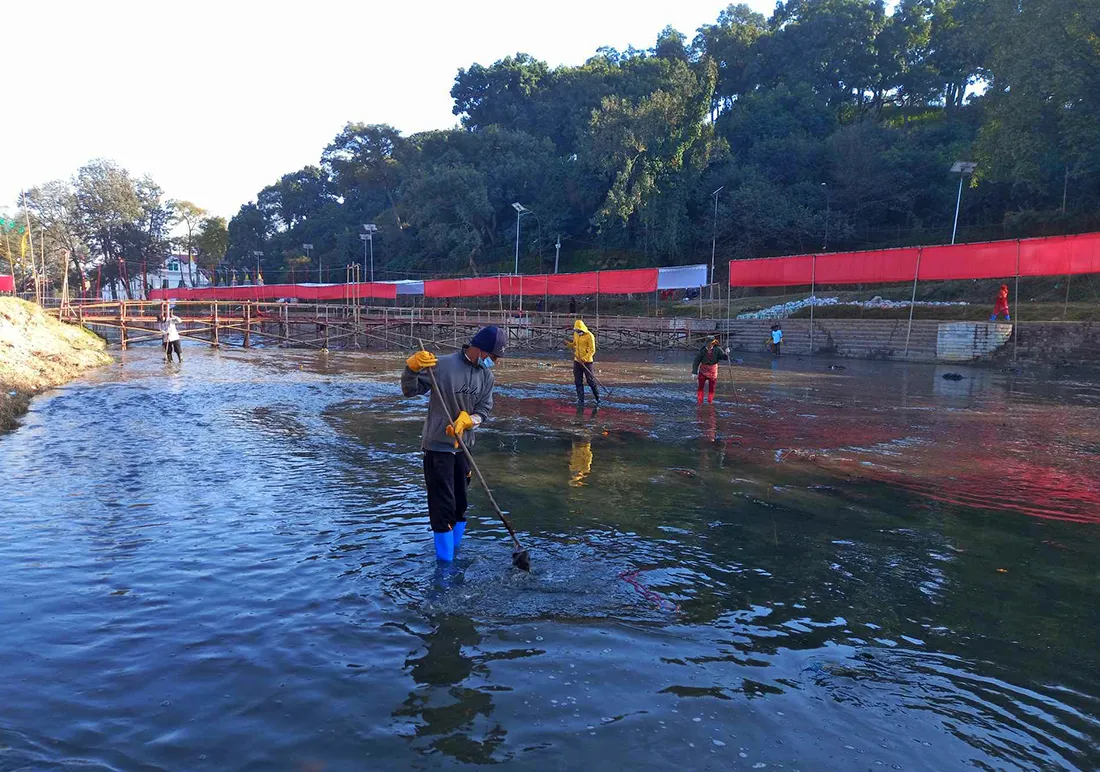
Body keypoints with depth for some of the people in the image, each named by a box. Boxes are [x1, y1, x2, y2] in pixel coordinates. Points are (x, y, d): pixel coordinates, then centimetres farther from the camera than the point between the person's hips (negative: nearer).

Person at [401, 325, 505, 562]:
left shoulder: (487, 376, 3)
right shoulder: (442, 365, -14)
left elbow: (484, 409, 0)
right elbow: (410, 391, -12)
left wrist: (468, 420, -21)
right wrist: (413, 368, -31)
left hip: (464, 445, 6)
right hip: (438, 445, -6)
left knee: (461, 501, 17)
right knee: (442, 504, -3)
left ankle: (455, 549, 34)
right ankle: (445, 560, 8)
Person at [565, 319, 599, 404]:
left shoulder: (589, 336, -14)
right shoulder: (575, 334, 7)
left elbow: (592, 351, -14)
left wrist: (584, 359, -23)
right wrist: (568, 344, -1)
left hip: (587, 362, -6)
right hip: (577, 361, 6)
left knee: (591, 381, 3)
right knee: (578, 382, 5)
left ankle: (597, 397, 20)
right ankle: (580, 399, 12)